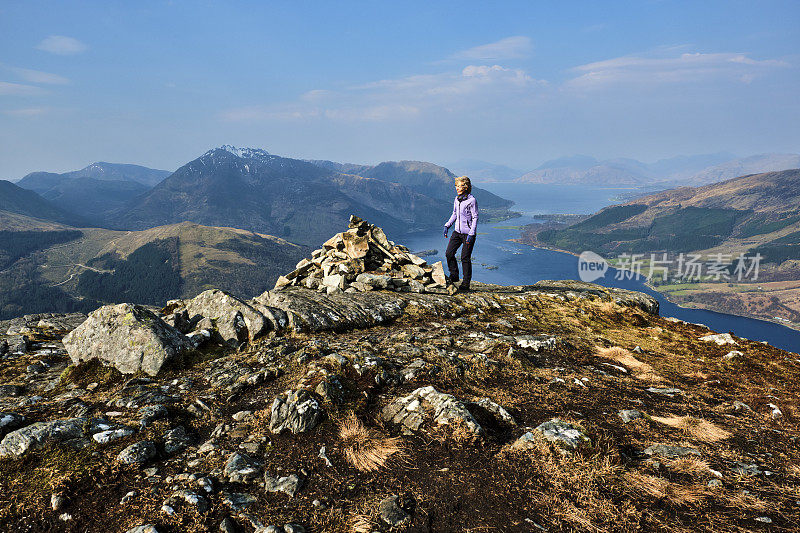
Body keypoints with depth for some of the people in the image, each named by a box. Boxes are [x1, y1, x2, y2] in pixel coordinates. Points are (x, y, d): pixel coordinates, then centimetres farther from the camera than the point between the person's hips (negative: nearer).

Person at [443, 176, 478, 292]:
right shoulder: (457, 199, 7)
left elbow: (475, 218, -13)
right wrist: (447, 226, 10)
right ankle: (454, 276, 21)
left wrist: (471, 234, -19)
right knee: (449, 253, 1)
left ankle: (466, 285, 8)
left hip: (468, 233, -7)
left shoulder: (471, 200, -14)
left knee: (465, 258, -2)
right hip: (457, 231, 7)